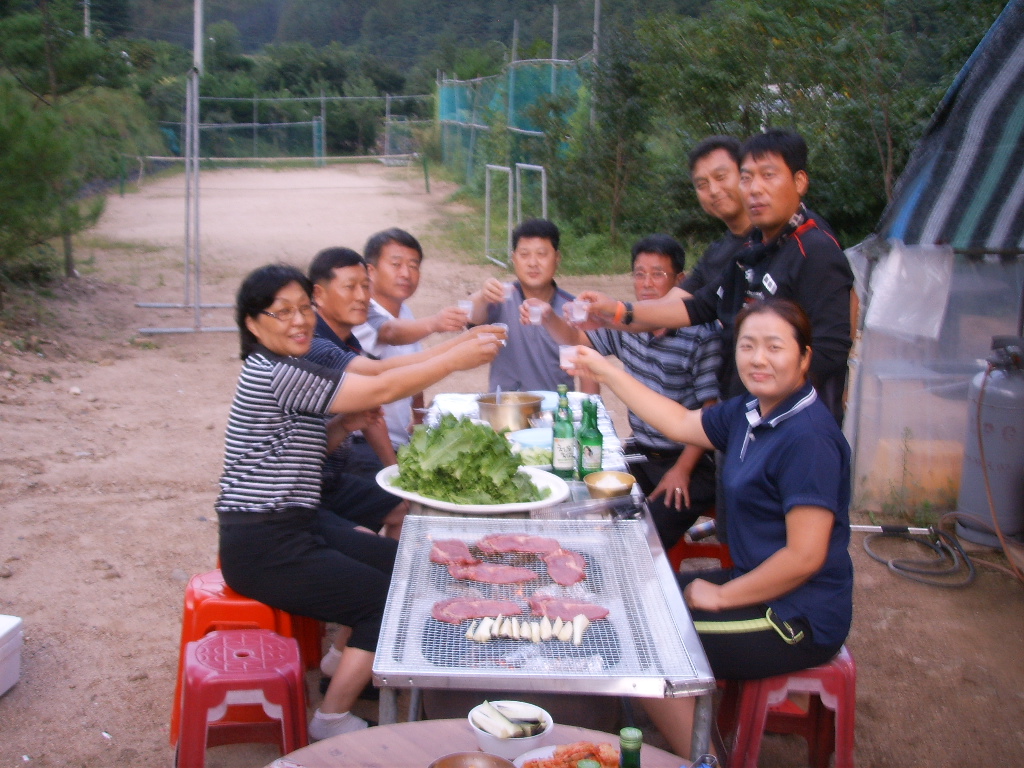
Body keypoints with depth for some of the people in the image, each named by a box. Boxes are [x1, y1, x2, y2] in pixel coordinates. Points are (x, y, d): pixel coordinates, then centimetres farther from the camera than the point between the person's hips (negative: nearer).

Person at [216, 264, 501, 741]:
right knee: (391, 601, -5)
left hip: (297, 523, 10)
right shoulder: (275, 374, -21)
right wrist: (457, 359, -17)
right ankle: (333, 721, 8)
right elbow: (382, 389, -22)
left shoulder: (286, 371, 11)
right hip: (262, 548, -10)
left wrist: (355, 416, 0)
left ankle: (352, 661, 26)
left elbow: (314, 442, 17)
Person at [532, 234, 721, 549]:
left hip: (690, 463, -6)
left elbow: (711, 412, -14)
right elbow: (578, 341, 14)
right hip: (640, 455, 6)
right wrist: (548, 318, -7)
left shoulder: (702, 336, -14)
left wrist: (683, 470, -17)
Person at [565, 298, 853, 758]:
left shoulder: (808, 439, -24)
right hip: (756, 583, 9)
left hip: (799, 619, -9)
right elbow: (681, 423, 16)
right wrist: (604, 372, 16)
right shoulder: (750, 412, 2)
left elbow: (804, 557, -26)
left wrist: (721, 596, -14)